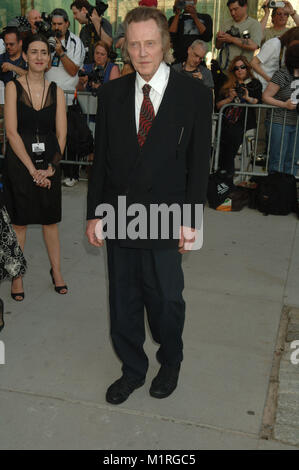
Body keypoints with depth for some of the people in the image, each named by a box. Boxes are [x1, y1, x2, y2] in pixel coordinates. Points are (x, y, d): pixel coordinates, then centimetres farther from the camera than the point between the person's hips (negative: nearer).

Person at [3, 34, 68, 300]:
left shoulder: (56, 91, 6)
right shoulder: (13, 87, -1)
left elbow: (61, 134, 1)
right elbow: (12, 132, -9)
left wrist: (51, 167, -12)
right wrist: (32, 169, -14)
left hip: (49, 163, 2)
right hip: (19, 162, -2)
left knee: (50, 220, 10)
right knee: (19, 221, 5)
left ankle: (56, 271, 24)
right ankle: (17, 276, 16)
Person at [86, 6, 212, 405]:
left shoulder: (195, 95, -5)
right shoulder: (111, 93, 3)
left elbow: (199, 163, -4)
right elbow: (101, 157, 5)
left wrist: (190, 220, -7)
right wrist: (95, 214, 3)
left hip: (165, 221, -2)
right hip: (118, 218, 3)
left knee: (166, 300, 10)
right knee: (123, 301, 14)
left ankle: (170, 364, 39)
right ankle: (132, 369, 36)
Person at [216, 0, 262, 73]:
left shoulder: (254, 24, -1)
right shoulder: (226, 23, 15)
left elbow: (253, 46, -17)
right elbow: (218, 46, 19)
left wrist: (231, 39, -13)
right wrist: (219, 39, -5)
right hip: (224, 69, 4)